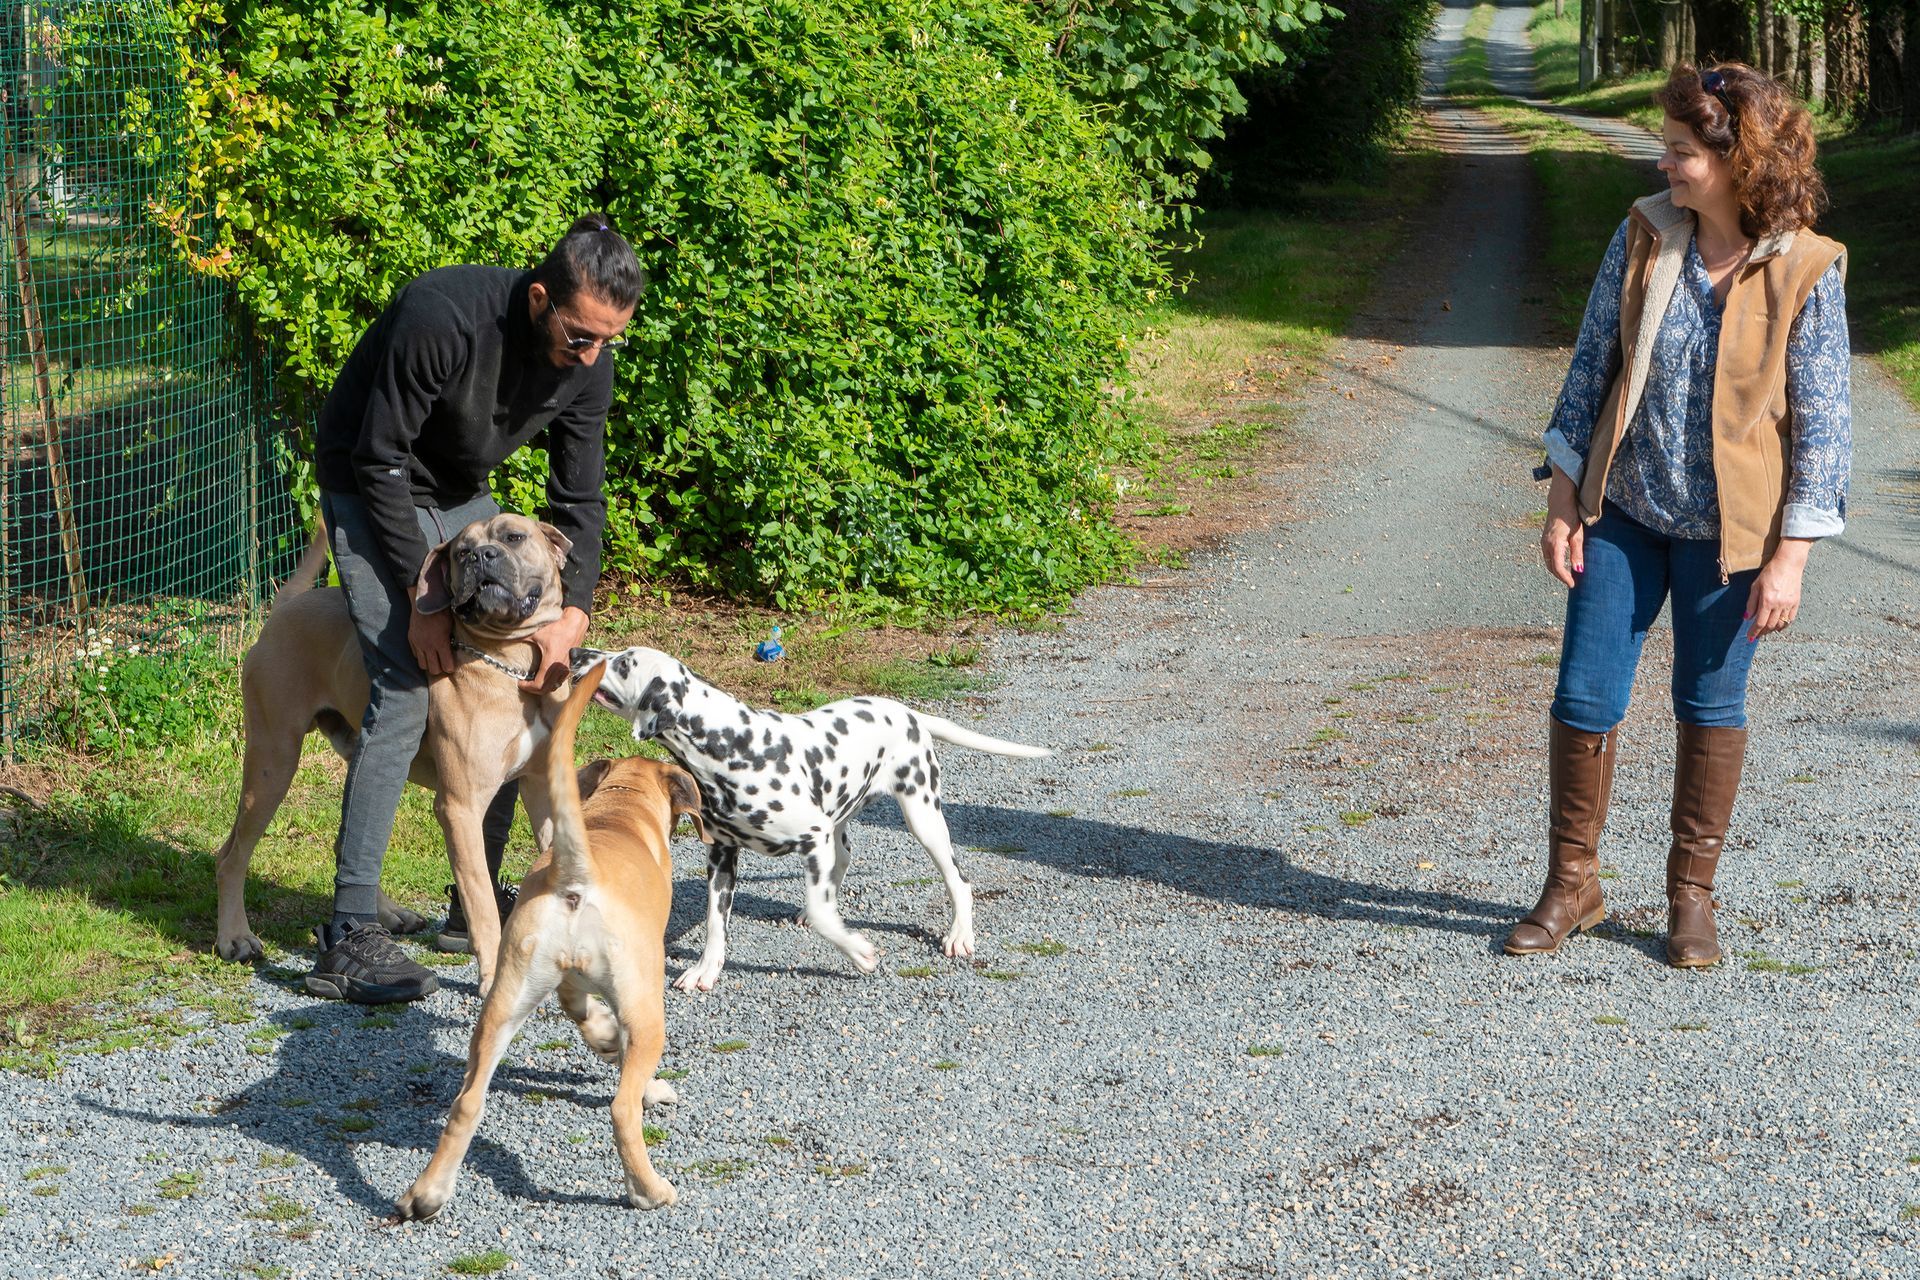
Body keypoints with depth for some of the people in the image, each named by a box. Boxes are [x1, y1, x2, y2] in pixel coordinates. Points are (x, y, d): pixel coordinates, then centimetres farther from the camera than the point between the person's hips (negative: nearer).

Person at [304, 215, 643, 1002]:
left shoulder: (588, 360, -15)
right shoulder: (440, 320, -34)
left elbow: (579, 500, -7)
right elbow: (380, 463, -26)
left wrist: (572, 614, -21)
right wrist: (422, 597, -25)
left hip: (463, 497, 7)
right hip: (371, 492, -7)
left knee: (515, 679, 4)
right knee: (406, 689, -20)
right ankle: (350, 938, -21)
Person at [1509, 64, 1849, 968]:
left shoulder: (1807, 270, -13)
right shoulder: (1644, 235, -4)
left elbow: (1821, 423, -10)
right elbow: (1591, 366, 3)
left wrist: (1790, 558, -13)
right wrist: (1562, 502, 0)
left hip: (1727, 527, -3)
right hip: (1622, 509, 3)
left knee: (1710, 705, 8)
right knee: (1582, 697, 3)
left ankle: (1692, 895, 24)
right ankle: (1571, 886, 19)